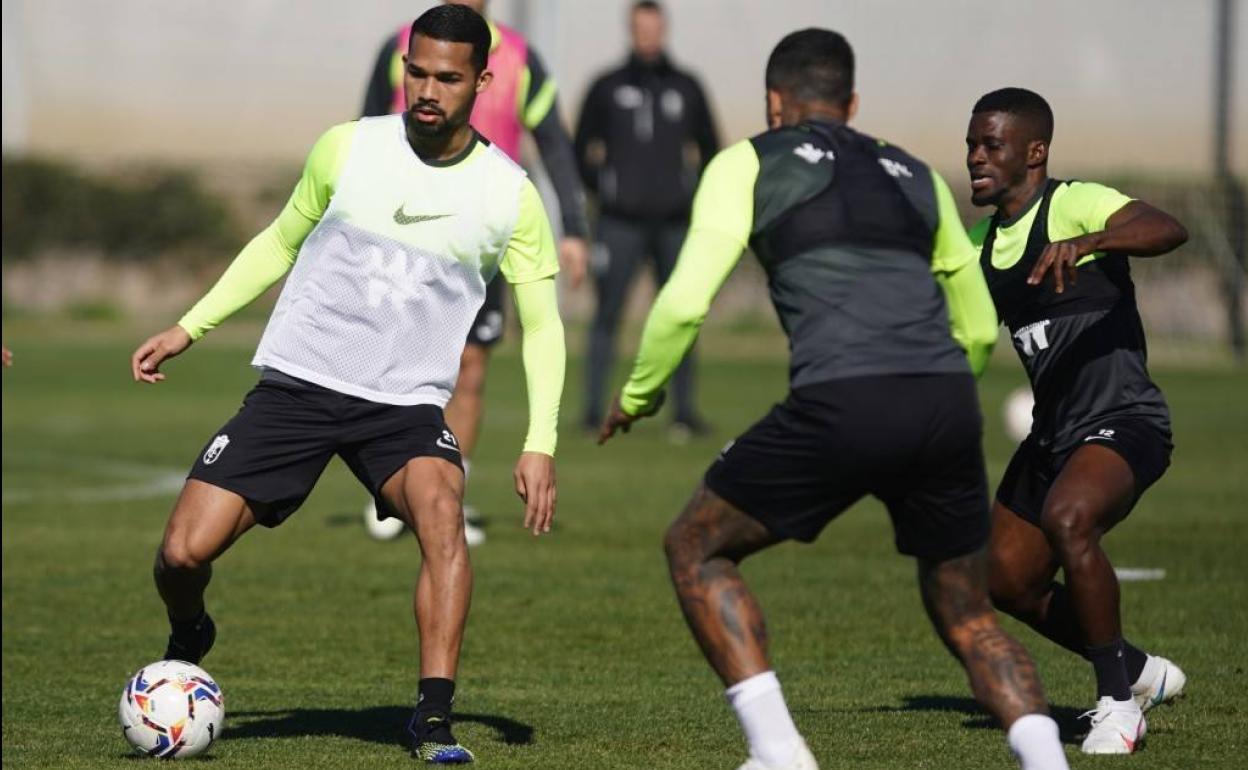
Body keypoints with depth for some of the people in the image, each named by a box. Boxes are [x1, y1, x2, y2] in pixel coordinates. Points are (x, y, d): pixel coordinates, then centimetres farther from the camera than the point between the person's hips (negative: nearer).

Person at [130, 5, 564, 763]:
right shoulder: (347, 149, -1)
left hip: (406, 406, -1)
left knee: (442, 511, -33)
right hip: (295, 386, 1)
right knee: (183, 552, -11)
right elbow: (281, 241, 15)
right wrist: (189, 326, 11)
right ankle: (188, 642, 26)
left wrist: (540, 444, -6)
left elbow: (542, 322, 4)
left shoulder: (510, 196, -3)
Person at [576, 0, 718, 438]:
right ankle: (594, 410, -2)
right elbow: (582, 150, 10)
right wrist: (603, 189, -1)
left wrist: (695, 193, 4)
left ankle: (684, 413, 8)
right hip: (620, 222, -2)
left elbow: (708, 148, 16)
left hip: (674, 222, 2)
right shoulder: (608, 88, 5)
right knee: (607, 316, -5)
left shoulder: (686, 89, 9)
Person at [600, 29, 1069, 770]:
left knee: (696, 548, 16)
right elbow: (980, 326, 32)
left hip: (841, 404, -4)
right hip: (948, 403, 4)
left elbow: (686, 301, 5)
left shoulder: (749, 163, 14)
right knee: (967, 616, 20)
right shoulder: (916, 175, 27)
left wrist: (637, 395, 21)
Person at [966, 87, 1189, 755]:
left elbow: (1168, 230, -32)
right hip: (1054, 432, 9)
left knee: (1068, 519, -35)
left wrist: (1085, 243, -49)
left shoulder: (1073, 205, -13)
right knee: (1007, 582, 7)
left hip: (1122, 421, -9)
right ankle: (1138, 673, 30)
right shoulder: (986, 242, 12)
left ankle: (1116, 701, -19)